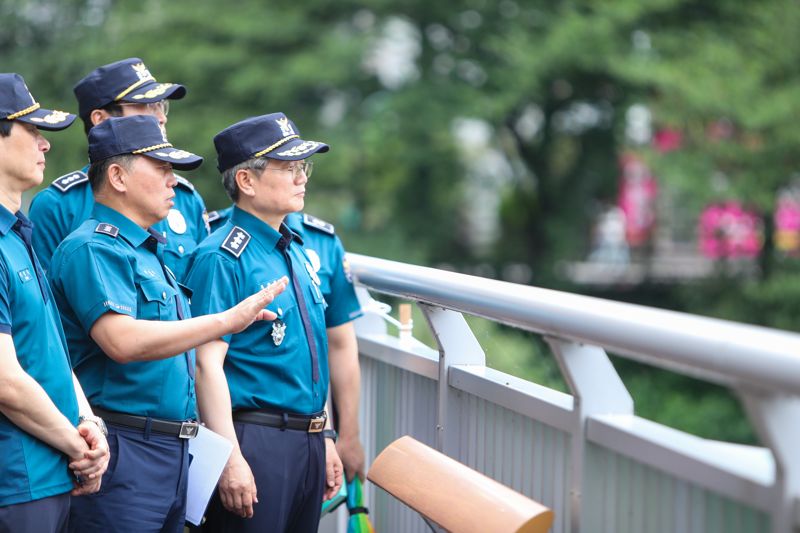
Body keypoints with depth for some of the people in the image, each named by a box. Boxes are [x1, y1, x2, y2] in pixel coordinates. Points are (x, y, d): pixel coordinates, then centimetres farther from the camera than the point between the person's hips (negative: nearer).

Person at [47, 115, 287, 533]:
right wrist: (227, 320, -25)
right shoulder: (93, 248, -12)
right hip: (121, 451, -9)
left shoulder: (148, 251, 20)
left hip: (172, 452, 10)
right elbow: (123, 341, -26)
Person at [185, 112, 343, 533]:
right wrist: (231, 459, -22)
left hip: (308, 441, 8)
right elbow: (207, 363, -18)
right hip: (255, 441, -8)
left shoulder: (299, 252, 14)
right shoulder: (222, 258, -12)